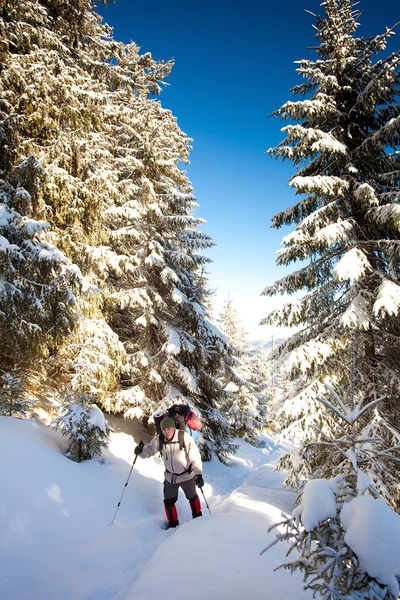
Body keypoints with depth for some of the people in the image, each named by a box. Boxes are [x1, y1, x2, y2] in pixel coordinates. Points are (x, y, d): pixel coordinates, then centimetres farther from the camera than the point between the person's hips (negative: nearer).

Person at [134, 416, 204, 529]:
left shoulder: (185, 437, -29)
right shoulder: (159, 439, -17)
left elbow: (195, 456, -26)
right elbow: (150, 449, -6)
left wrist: (199, 474, -32)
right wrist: (141, 450, -29)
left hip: (187, 475, -2)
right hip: (170, 476, 3)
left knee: (192, 497, 22)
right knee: (168, 501, 11)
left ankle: (197, 516, 50)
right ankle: (173, 523, 36)